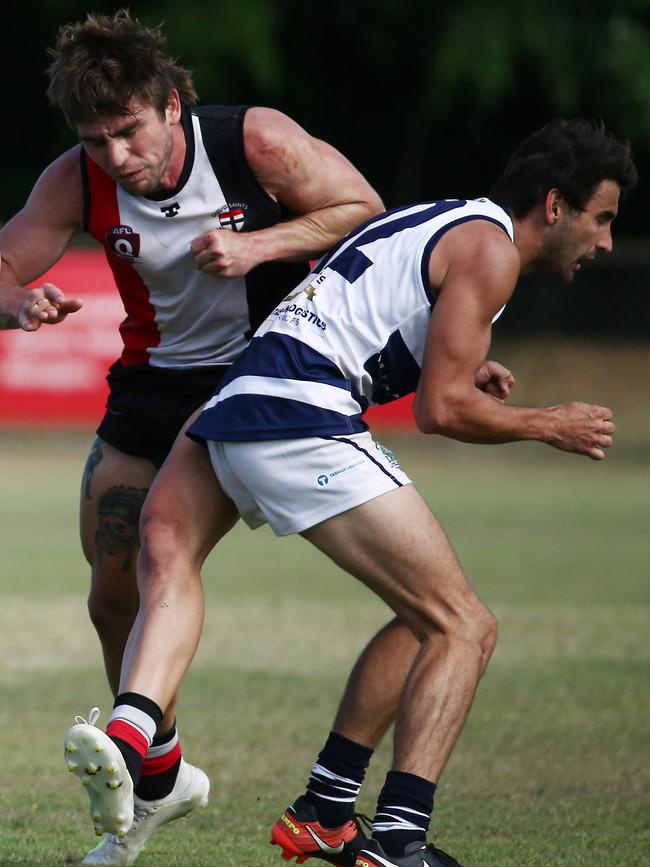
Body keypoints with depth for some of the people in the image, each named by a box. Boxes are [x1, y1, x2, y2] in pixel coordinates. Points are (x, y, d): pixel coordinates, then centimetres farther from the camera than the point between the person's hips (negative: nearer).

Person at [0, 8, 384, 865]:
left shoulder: (255, 140, -22)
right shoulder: (76, 182, -13)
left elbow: (364, 209, -12)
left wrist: (258, 245, -27)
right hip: (161, 374, 4)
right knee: (115, 597, 4)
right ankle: (159, 776, 26)